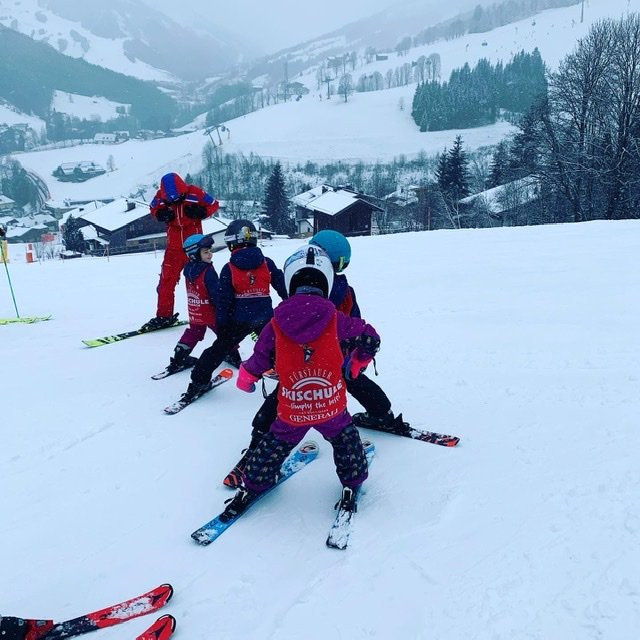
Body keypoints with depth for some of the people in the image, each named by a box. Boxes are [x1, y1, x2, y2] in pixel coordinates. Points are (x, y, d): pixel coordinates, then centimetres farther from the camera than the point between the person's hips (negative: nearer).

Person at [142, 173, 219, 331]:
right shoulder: (160, 195, -8)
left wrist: (201, 212, -21)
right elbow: (153, 209, 10)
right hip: (174, 246, 2)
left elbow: (214, 205, -2)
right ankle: (164, 315, 15)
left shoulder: (195, 192, -14)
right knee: (166, 281, 2)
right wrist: (160, 214, -12)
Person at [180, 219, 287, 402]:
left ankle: (198, 382, 13)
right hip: (265, 318, 1)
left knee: (219, 349, 10)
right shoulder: (267, 263, -1)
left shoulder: (229, 269, -5)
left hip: (240, 320, -1)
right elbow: (282, 287, 4)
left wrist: (222, 325, 3)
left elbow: (224, 301, -4)